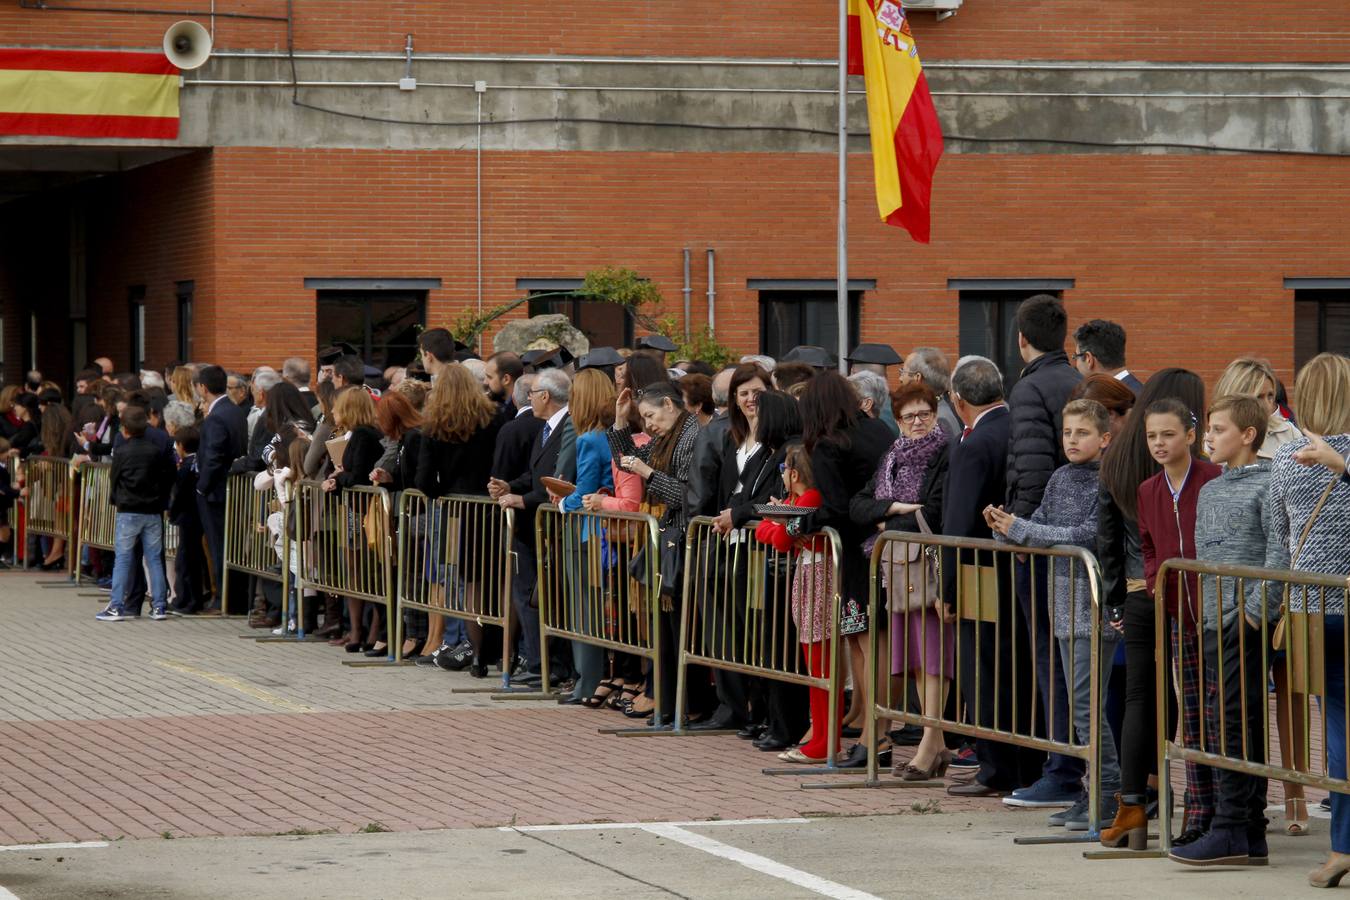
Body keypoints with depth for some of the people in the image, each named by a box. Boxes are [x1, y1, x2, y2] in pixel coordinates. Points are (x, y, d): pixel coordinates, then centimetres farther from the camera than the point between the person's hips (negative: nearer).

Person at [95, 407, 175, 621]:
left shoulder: (121, 453, -4)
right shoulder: (155, 452, 1)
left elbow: (114, 481, 3)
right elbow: (167, 478, 5)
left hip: (128, 512, -2)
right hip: (153, 512, 2)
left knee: (123, 560, 1)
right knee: (154, 559, 7)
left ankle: (117, 606, -2)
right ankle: (159, 606, 6)